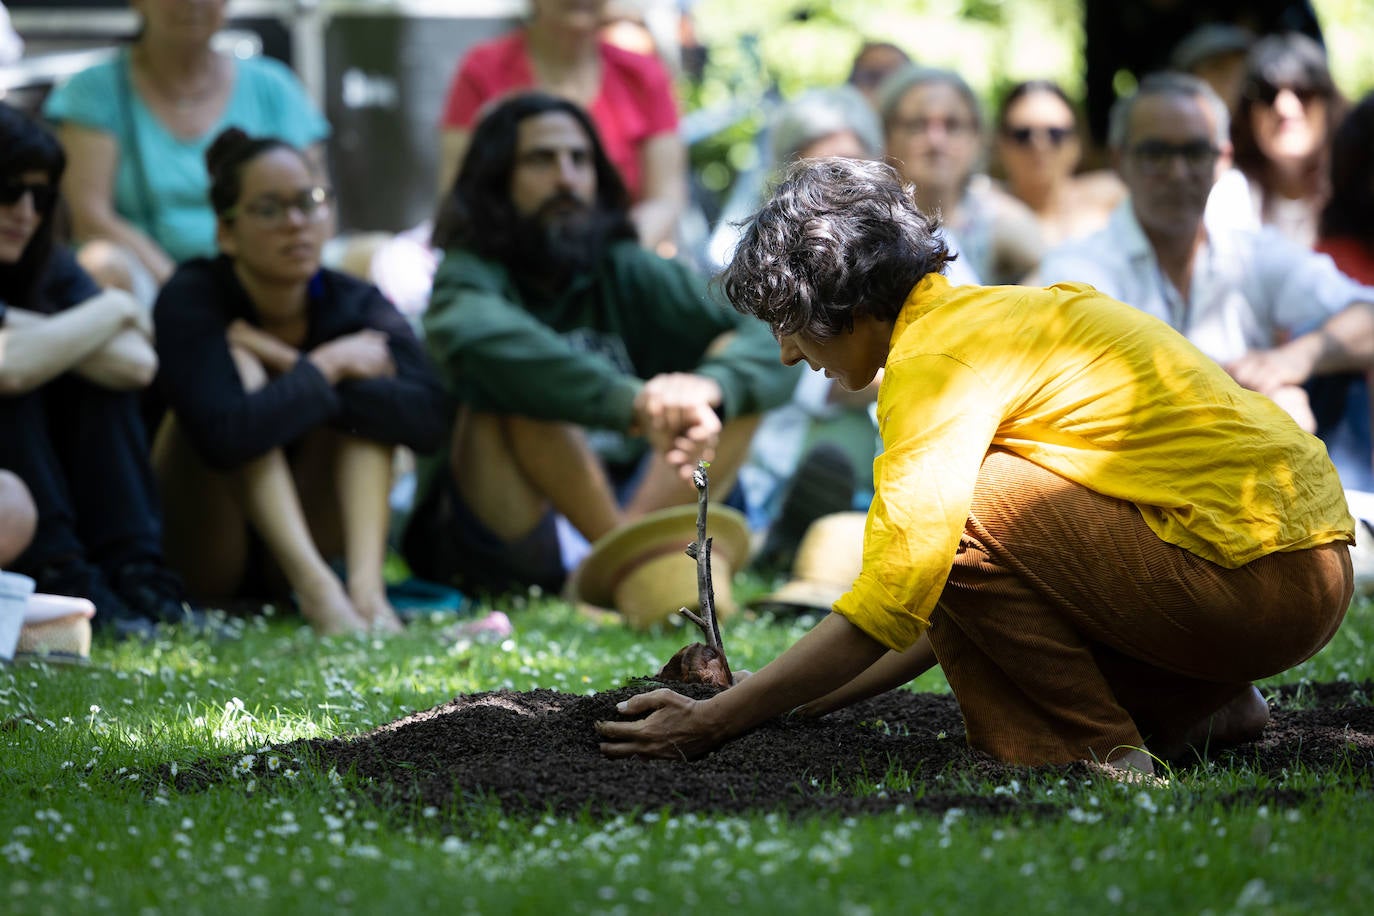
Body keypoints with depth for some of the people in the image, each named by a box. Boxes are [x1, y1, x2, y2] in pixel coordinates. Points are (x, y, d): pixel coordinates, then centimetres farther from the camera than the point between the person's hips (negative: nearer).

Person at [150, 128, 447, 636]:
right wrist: (325, 366, -25)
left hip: (305, 534, 4)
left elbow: (427, 418, -26)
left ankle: (366, 582, -34)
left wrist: (289, 364, -28)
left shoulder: (355, 304, -7)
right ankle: (314, 586, -39)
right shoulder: (192, 299, -19)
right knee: (235, 363, -24)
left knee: (369, 399, -15)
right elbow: (226, 436, -38)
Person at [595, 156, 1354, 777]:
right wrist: (799, 701, 18)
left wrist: (716, 721, -10)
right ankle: (1196, 709, 14)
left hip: (1258, 577, -10)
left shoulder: (937, 355, -12)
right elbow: (943, 600, 22)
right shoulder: (992, 313, 17)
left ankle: (1095, 748, -6)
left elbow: (890, 606, -16)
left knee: (958, 514, -15)